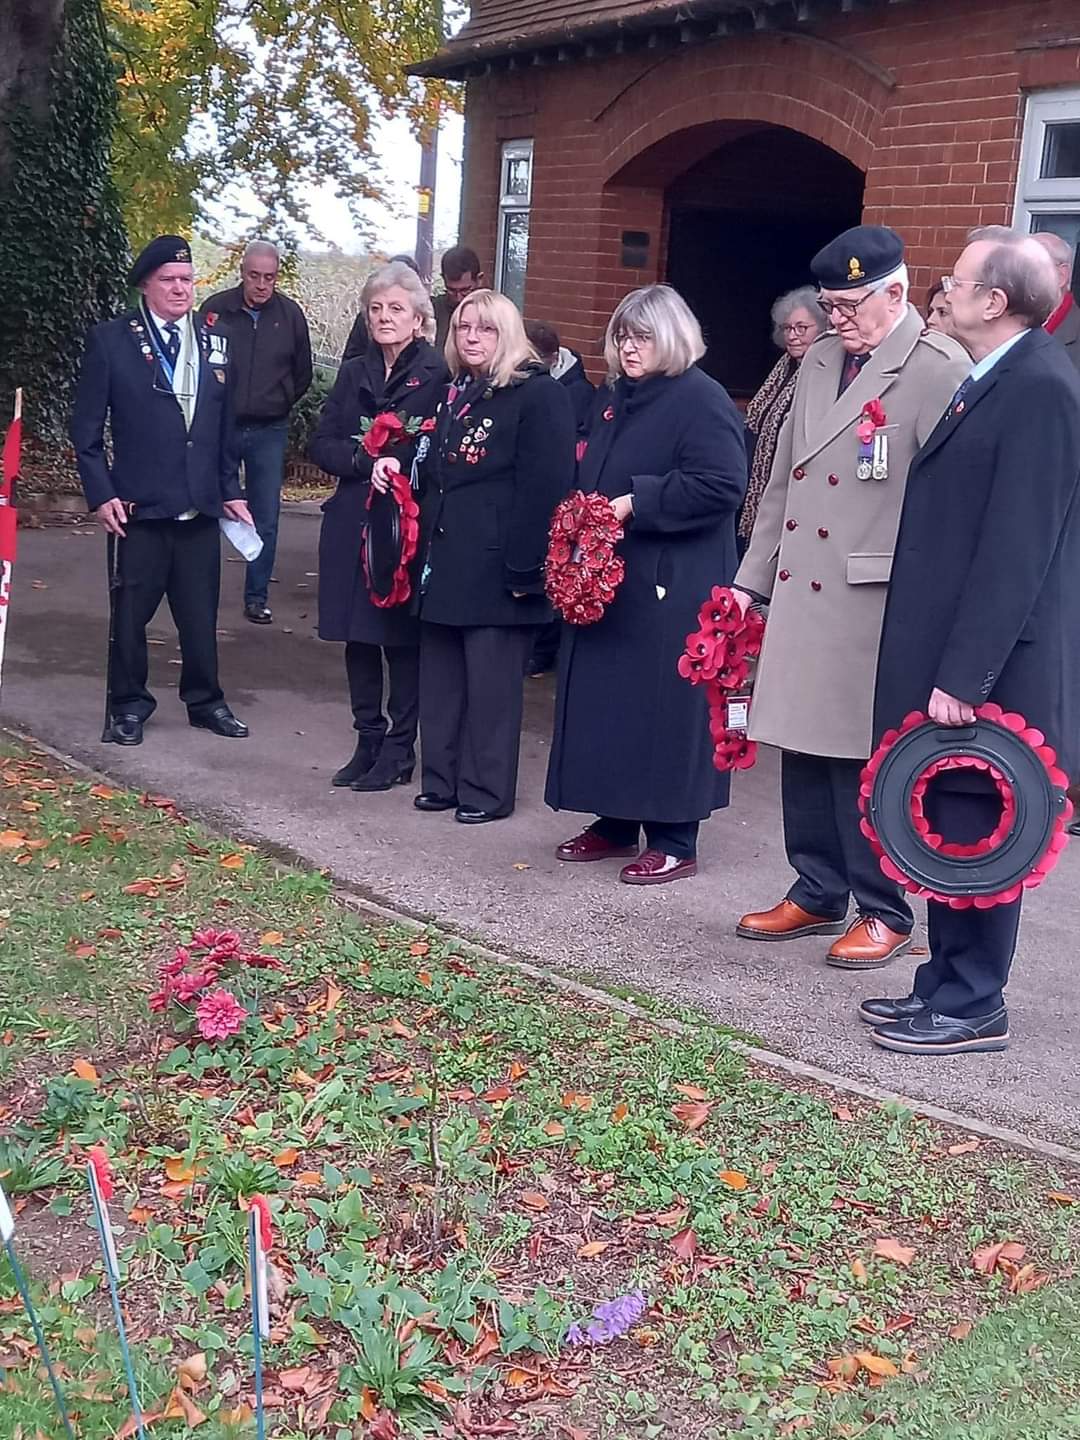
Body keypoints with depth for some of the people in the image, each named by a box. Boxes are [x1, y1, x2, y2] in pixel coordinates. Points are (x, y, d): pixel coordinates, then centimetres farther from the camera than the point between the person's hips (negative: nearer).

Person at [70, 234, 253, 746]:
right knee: (131, 611, 6)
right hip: (139, 506, -3)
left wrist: (230, 491, 10)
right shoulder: (111, 341, -3)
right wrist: (101, 494, -9)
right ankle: (129, 705, 21)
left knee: (201, 612, 10)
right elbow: (87, 428, -3)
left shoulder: (214, 343, 10)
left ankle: (204, 700, 25)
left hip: (201, 506, 3)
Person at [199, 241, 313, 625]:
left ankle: (257, 597, 14)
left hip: (269, 431, 2)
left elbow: (303, 373, 13)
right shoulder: (216, 308, -6)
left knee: (266, 521, 4)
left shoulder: (290, 314, 1)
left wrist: (279, 404, 9)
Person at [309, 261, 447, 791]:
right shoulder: (354, 373, 13)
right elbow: (321, 444, 6)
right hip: (352, 524, 6)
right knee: (357, 636, 9)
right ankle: (368, 742, 20)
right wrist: (365, 461, -10)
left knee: (402, 638, 2)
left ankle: (399, 750, 13)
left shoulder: (436, 376, -6)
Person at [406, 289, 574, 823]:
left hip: (495, 568, -7)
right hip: (444, 563, 7)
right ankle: (442, 781, 22)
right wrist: (424, 550, 6)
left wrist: (524, 568, -19)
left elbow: (543, 489, -14)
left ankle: (487, 792, 10)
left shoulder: (539, 395, -7)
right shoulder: (453, 394, 17)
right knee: (440, 678, 11)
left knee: (491, 683, 0)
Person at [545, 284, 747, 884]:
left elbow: (721, 485, -22)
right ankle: (615, 823, 24)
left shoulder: (702, 401, -11)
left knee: (664, 707, -4)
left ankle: (674, 843, 5)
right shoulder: (614, 399, 16)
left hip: (670, 588, -9)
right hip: (608, 579, 9)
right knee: (605, 701, 12)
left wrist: (637, 504, -21)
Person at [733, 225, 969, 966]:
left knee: (863, 758, 0)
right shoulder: (820, 362, 14)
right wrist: (752, 578, 18)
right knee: (805, 747, 13)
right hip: (800, 593, 7)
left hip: (873, 602, -7)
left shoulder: (939, 370, -9)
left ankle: (884, 912, 16)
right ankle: (818, 894, 28)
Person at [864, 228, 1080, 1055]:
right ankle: (947, 986, 27)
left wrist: (964, 674, -22)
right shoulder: (994, 381, 14)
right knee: (950, 832, 15)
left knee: (974, 834, 0)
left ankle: (972, 1009, 12)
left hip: (989, 670, -9)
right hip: (955, 660, 9)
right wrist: (944, 667, 15)